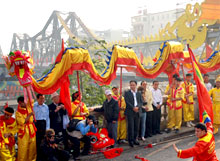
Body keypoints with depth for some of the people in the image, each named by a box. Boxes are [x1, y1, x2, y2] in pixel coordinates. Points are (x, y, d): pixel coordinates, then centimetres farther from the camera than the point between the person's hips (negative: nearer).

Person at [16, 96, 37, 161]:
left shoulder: (28, 107, 6)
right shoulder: (18, 112, -9)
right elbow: (22, 122, -18)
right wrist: (30, 115, -16)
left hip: (31, 130, 5)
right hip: (23, 132, -5)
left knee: (32, 147, 8)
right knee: (23, 148, -1)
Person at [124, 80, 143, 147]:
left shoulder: (139, 93, 16)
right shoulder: (127, 93, 3)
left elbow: (141, 102, 7)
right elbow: (127, 102, -7)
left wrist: (137, 107, -12)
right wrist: (133, 108, -16)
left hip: (137, 112, 4)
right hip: (130, 112, -4)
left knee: (136, 127, 7)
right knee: (131, 127, -5)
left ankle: (134, 139, 18)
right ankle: (130, 141, 2)